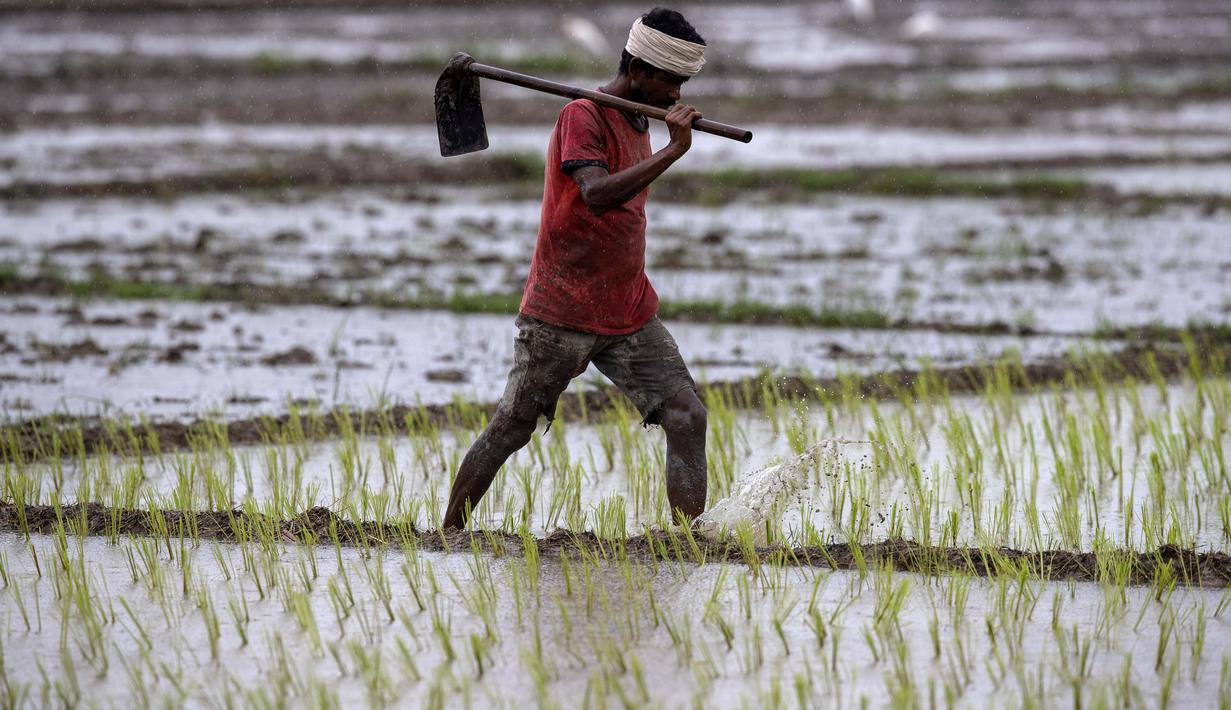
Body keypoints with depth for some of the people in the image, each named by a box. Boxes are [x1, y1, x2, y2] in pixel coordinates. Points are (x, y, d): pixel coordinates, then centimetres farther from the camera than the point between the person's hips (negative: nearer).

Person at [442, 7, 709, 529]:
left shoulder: (640, 123, 14)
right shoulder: (583, 118, -13)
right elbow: (596, 194, -31)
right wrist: (674, 150, -34)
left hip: (629, 316, 7)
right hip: (560, 315, -7)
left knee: (687, 415, -10)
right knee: (509, 431, 2)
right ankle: (449, 535, 16)